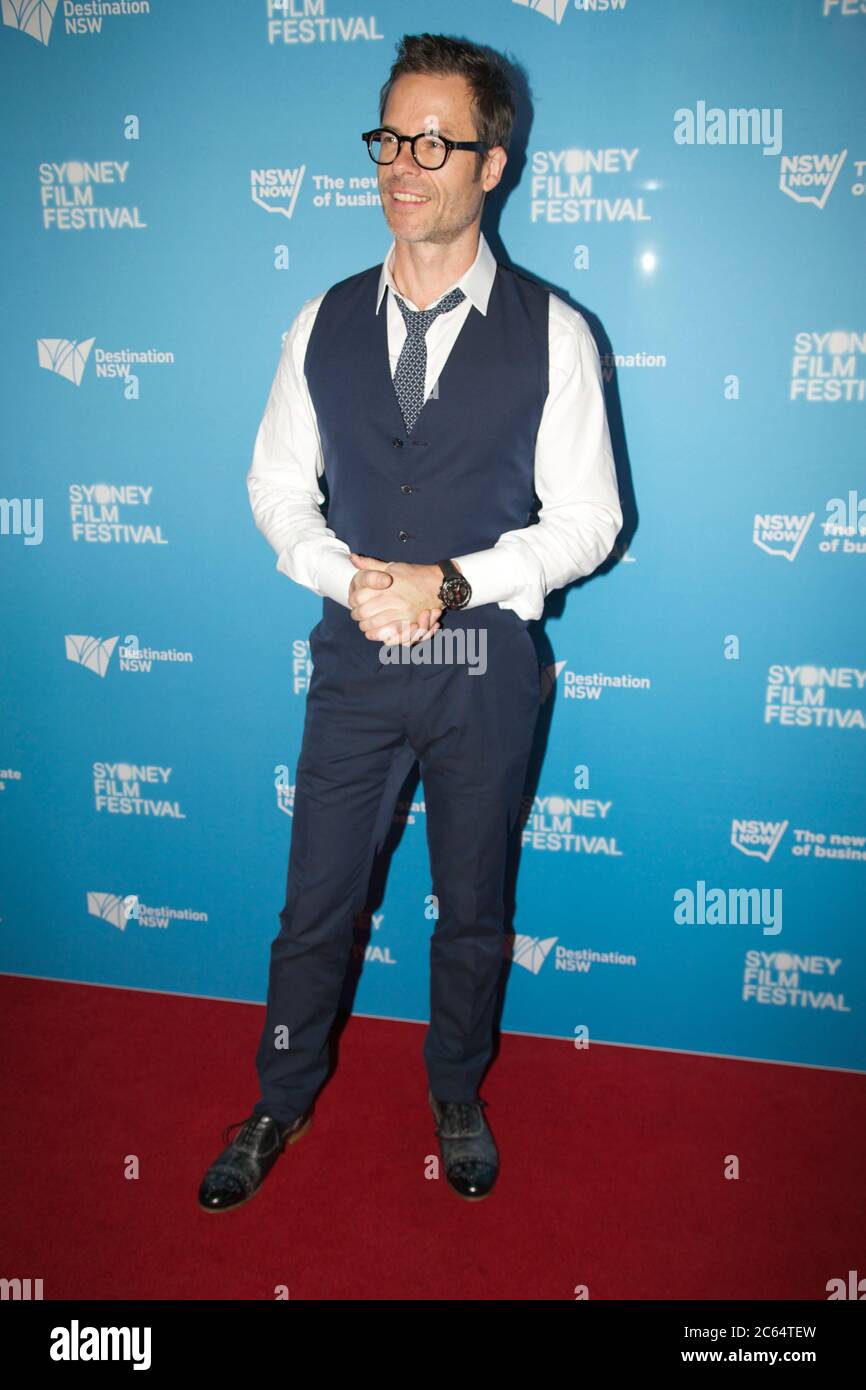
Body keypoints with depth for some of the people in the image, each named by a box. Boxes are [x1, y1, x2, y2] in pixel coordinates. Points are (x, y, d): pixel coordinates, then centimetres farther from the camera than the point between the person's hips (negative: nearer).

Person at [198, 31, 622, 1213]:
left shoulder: (551, 333, -6)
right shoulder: (326, 323, 3)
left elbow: (586, 520, -6)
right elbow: (277, 487, 6)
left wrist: (452, 582, -20)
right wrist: (347, 577, -14)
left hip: (486, 668, -1)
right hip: (356, 660, 2)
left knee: (473, 910, 16)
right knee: (315, 904, 12)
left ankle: (457, 1099, 42)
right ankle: (282, 1102, 37)